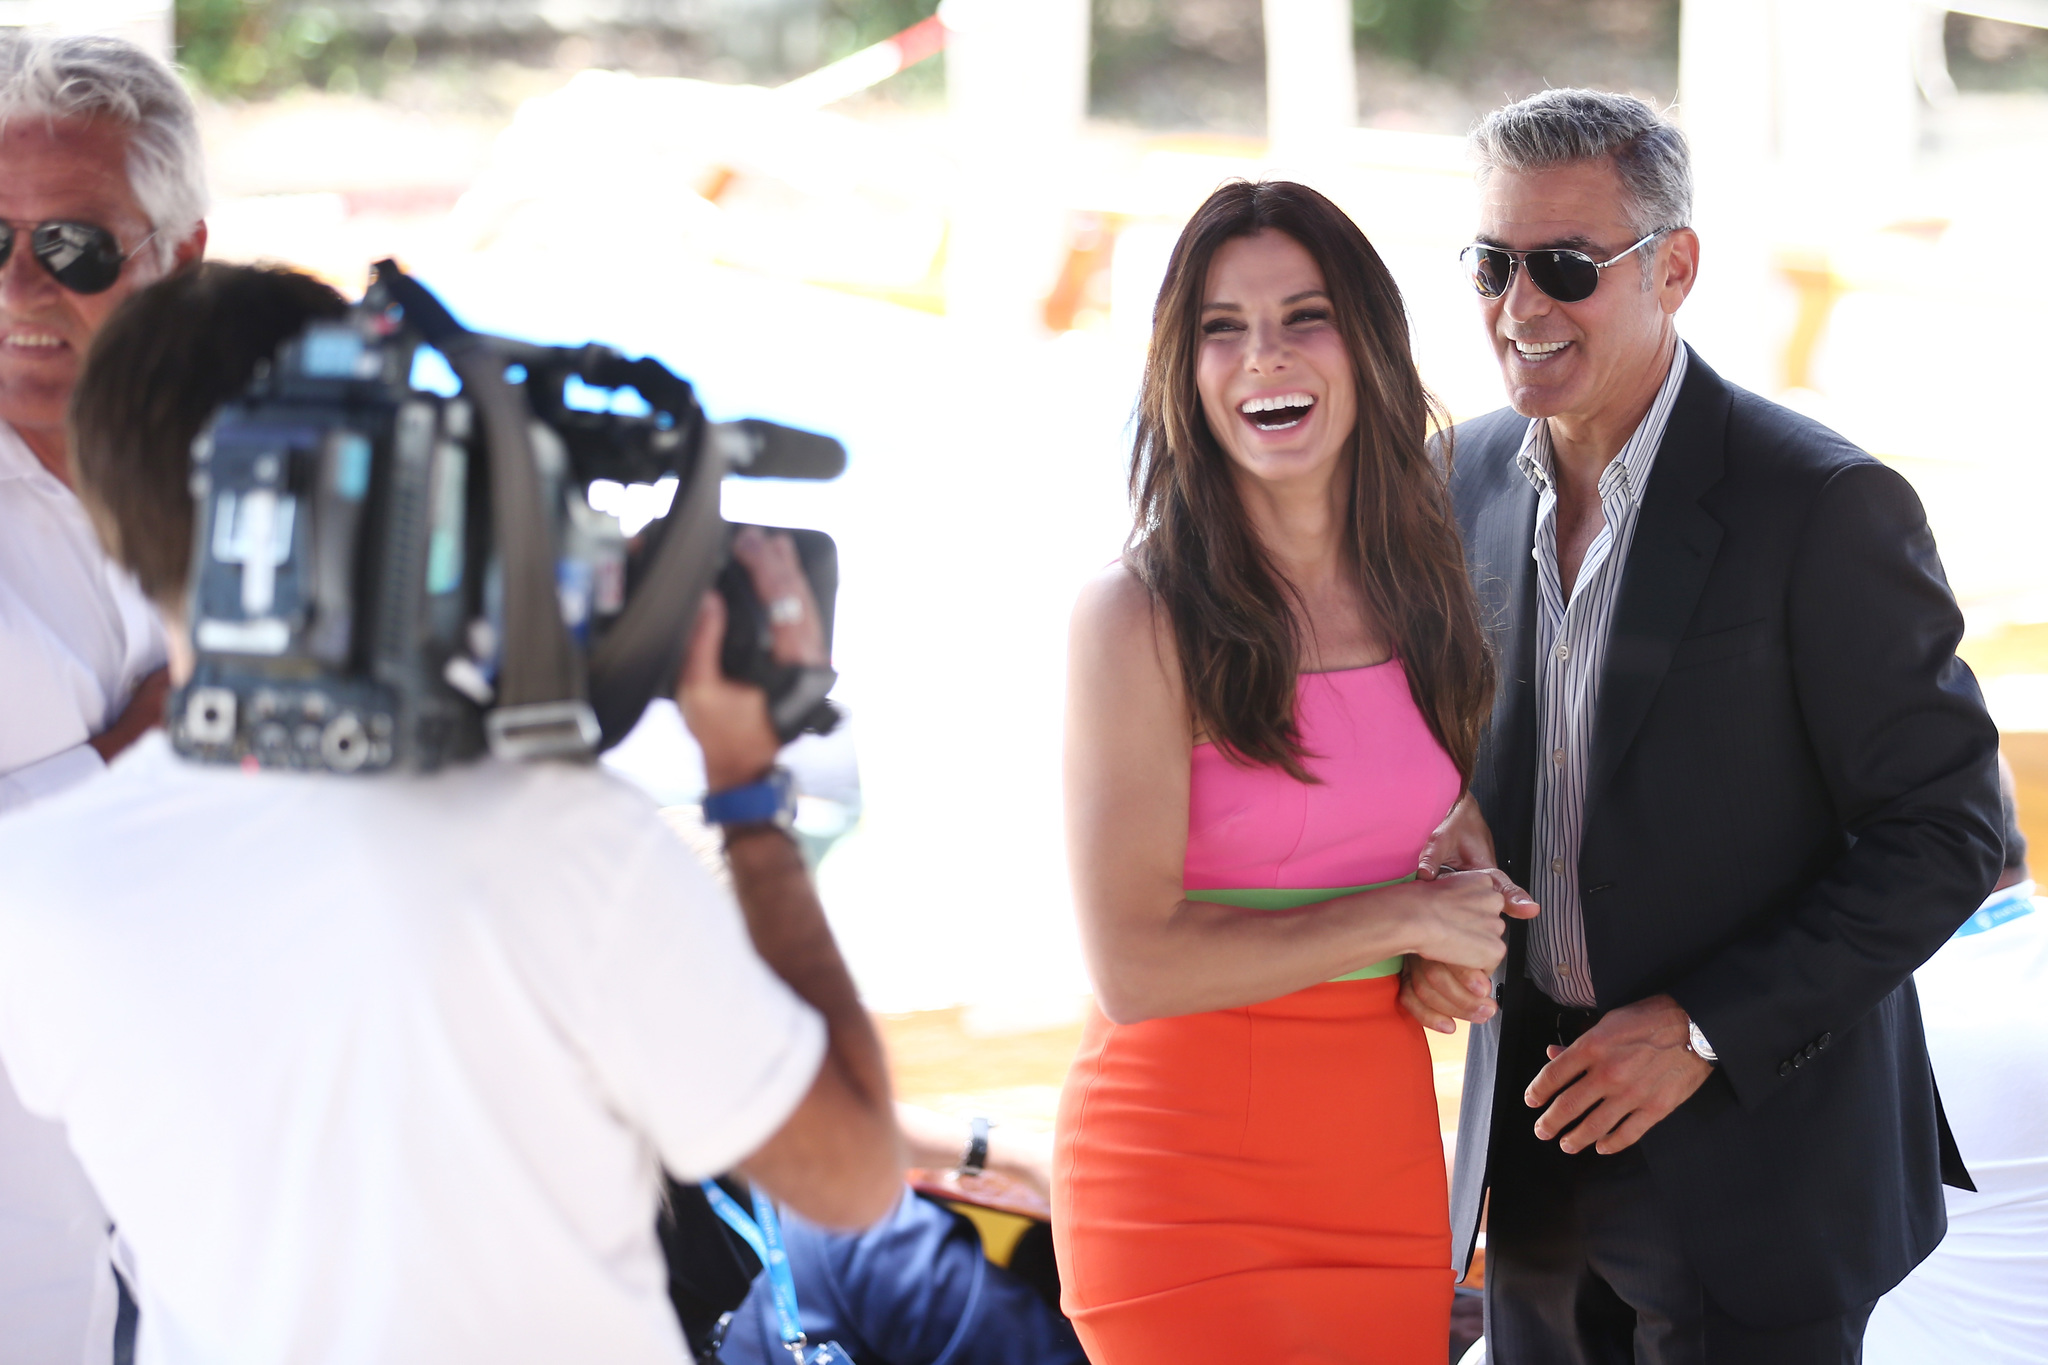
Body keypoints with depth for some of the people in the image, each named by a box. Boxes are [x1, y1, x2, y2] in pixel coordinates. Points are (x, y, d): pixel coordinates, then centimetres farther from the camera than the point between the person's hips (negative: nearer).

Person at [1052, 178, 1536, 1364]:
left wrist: (1459, 951, 0)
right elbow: (1135, 964, -19)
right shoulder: (1141, 619, -13)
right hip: (1188, 1176, -5)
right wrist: (1402, 917, -13)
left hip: (1384, 1160, 6)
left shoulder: (1421, 591, 5)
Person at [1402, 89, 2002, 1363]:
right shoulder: (1475, 473, 2)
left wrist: (1707, 1028, -18)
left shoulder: (1825, 505, -16)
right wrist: (1437, 848, -8)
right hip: (1539, 1146, 6)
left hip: (1750, 1153, -5)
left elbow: (1948, 832, -14)